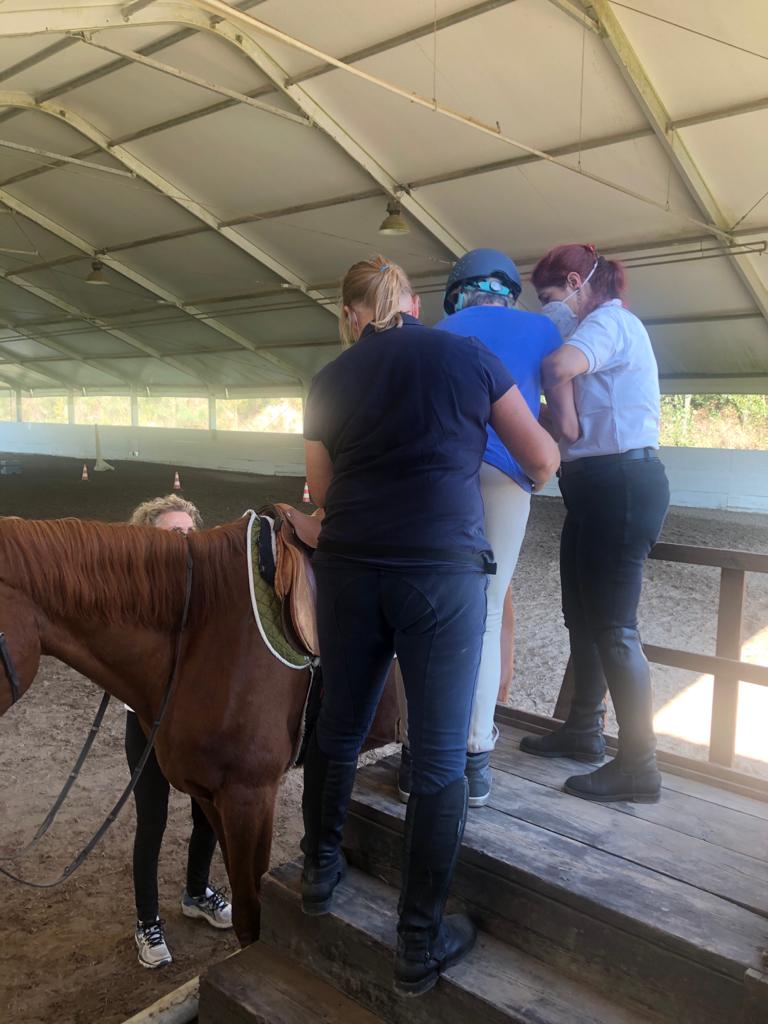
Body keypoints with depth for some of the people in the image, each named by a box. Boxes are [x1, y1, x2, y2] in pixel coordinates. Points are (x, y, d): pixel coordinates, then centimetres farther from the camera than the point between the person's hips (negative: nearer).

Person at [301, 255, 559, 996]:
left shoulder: (329, 382, 10)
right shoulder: (470, 357, 4)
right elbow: (542, 457, 11)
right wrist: (536, 475, 34)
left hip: (349, 570, 3)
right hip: (444, 572, -3)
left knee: (338, 726, 21)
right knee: (440, 757, 6)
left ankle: (320, 872, 40)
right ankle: (420, 943, 17)